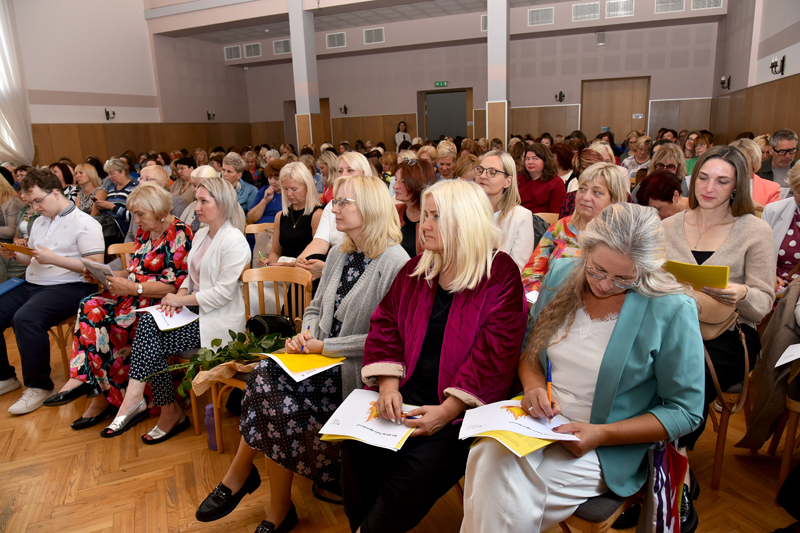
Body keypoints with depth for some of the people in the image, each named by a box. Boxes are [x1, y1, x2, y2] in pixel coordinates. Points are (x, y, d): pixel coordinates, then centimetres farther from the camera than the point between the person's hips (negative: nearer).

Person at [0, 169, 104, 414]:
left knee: (26, 318, -31)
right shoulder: (39, 222, 19)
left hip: (69, 287, -9)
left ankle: (38, 386, -15)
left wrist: (53, 258, -19)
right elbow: (32, 259, 25)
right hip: (31, 284, 9)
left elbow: (95, 267, -15)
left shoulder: (85, 224, -7)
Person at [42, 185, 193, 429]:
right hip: (134, 295, 8)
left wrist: (132, 287, -21)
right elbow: (133, 272, 20)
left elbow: (174, 285, -19)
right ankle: (81, 378, -19)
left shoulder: (179, 234, -12)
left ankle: (108, 395, -6)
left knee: (118, 323, -26)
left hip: (159, 301, -8)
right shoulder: (144, 231, 15)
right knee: (91, 307, -16)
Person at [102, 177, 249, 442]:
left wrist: (182, 299, -15)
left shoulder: (234, 240, -14)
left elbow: (224, 292, -19)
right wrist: (181, 294, -2)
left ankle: (171, 413, -2)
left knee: (152, 341, -17)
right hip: (195, 308, 8)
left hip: (219, 319, -8)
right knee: (147, 320, -18)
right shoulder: (200, 234, 15)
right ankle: (135, 399, -16)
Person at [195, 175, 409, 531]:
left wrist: (325, 347, -15)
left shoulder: (395, 263, -15)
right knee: (268, 375, -18)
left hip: (355, 371, -7)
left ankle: (238, 477, 9)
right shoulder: (338, 255, 11)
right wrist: (305, 335, -4)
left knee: (272, 389, -20)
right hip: (322, 359, 7)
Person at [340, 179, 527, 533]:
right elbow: (385, 326, 8)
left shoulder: (500, 275, -7)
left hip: (462, 410, -4)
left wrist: (447, 411, -19)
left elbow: (494, 355, -13)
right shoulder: (415, 270, 11)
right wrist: (388, 385, -8)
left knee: (417, 471, -24)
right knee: (355, 448, -16)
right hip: (406, 395, 5)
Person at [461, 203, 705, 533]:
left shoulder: (673, 311, -12)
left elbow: (684, 412, -6)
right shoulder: (562, 274, 1)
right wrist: (533, 385, -9)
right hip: (539, 419, 4)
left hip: (606, 451, -3)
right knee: (488, 460, -29)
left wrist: (601, 434, -16)